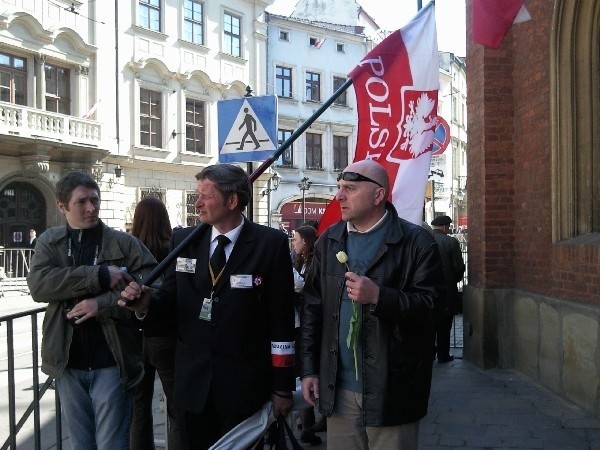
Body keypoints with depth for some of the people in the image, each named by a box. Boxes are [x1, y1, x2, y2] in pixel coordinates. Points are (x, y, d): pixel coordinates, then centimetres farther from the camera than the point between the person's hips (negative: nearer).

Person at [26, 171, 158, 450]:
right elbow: (39, 285, -13)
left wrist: (103, 304, -21)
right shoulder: (49, 242, 4)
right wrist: (101, 276, -20)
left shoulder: (124, 243, -2)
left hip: (111, 363, -3)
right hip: (67, 363, 3)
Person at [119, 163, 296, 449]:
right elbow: (170, 299, 7)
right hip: (192, 380, 3)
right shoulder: (183, 240, 4)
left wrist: (283, 387, -6)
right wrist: (146, 304, -17)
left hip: (244, 383, -3)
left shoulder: (271, 243, -8)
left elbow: (282, 319, -7)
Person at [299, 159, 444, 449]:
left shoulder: (416, 242, -7)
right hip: (337, 389, 4)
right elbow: (312, 308, 9)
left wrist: (378, 296, -25)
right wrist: (309, 369, 6)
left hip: (391, 391, -4)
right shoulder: (328, 241, 8)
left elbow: (431, 305, -13)